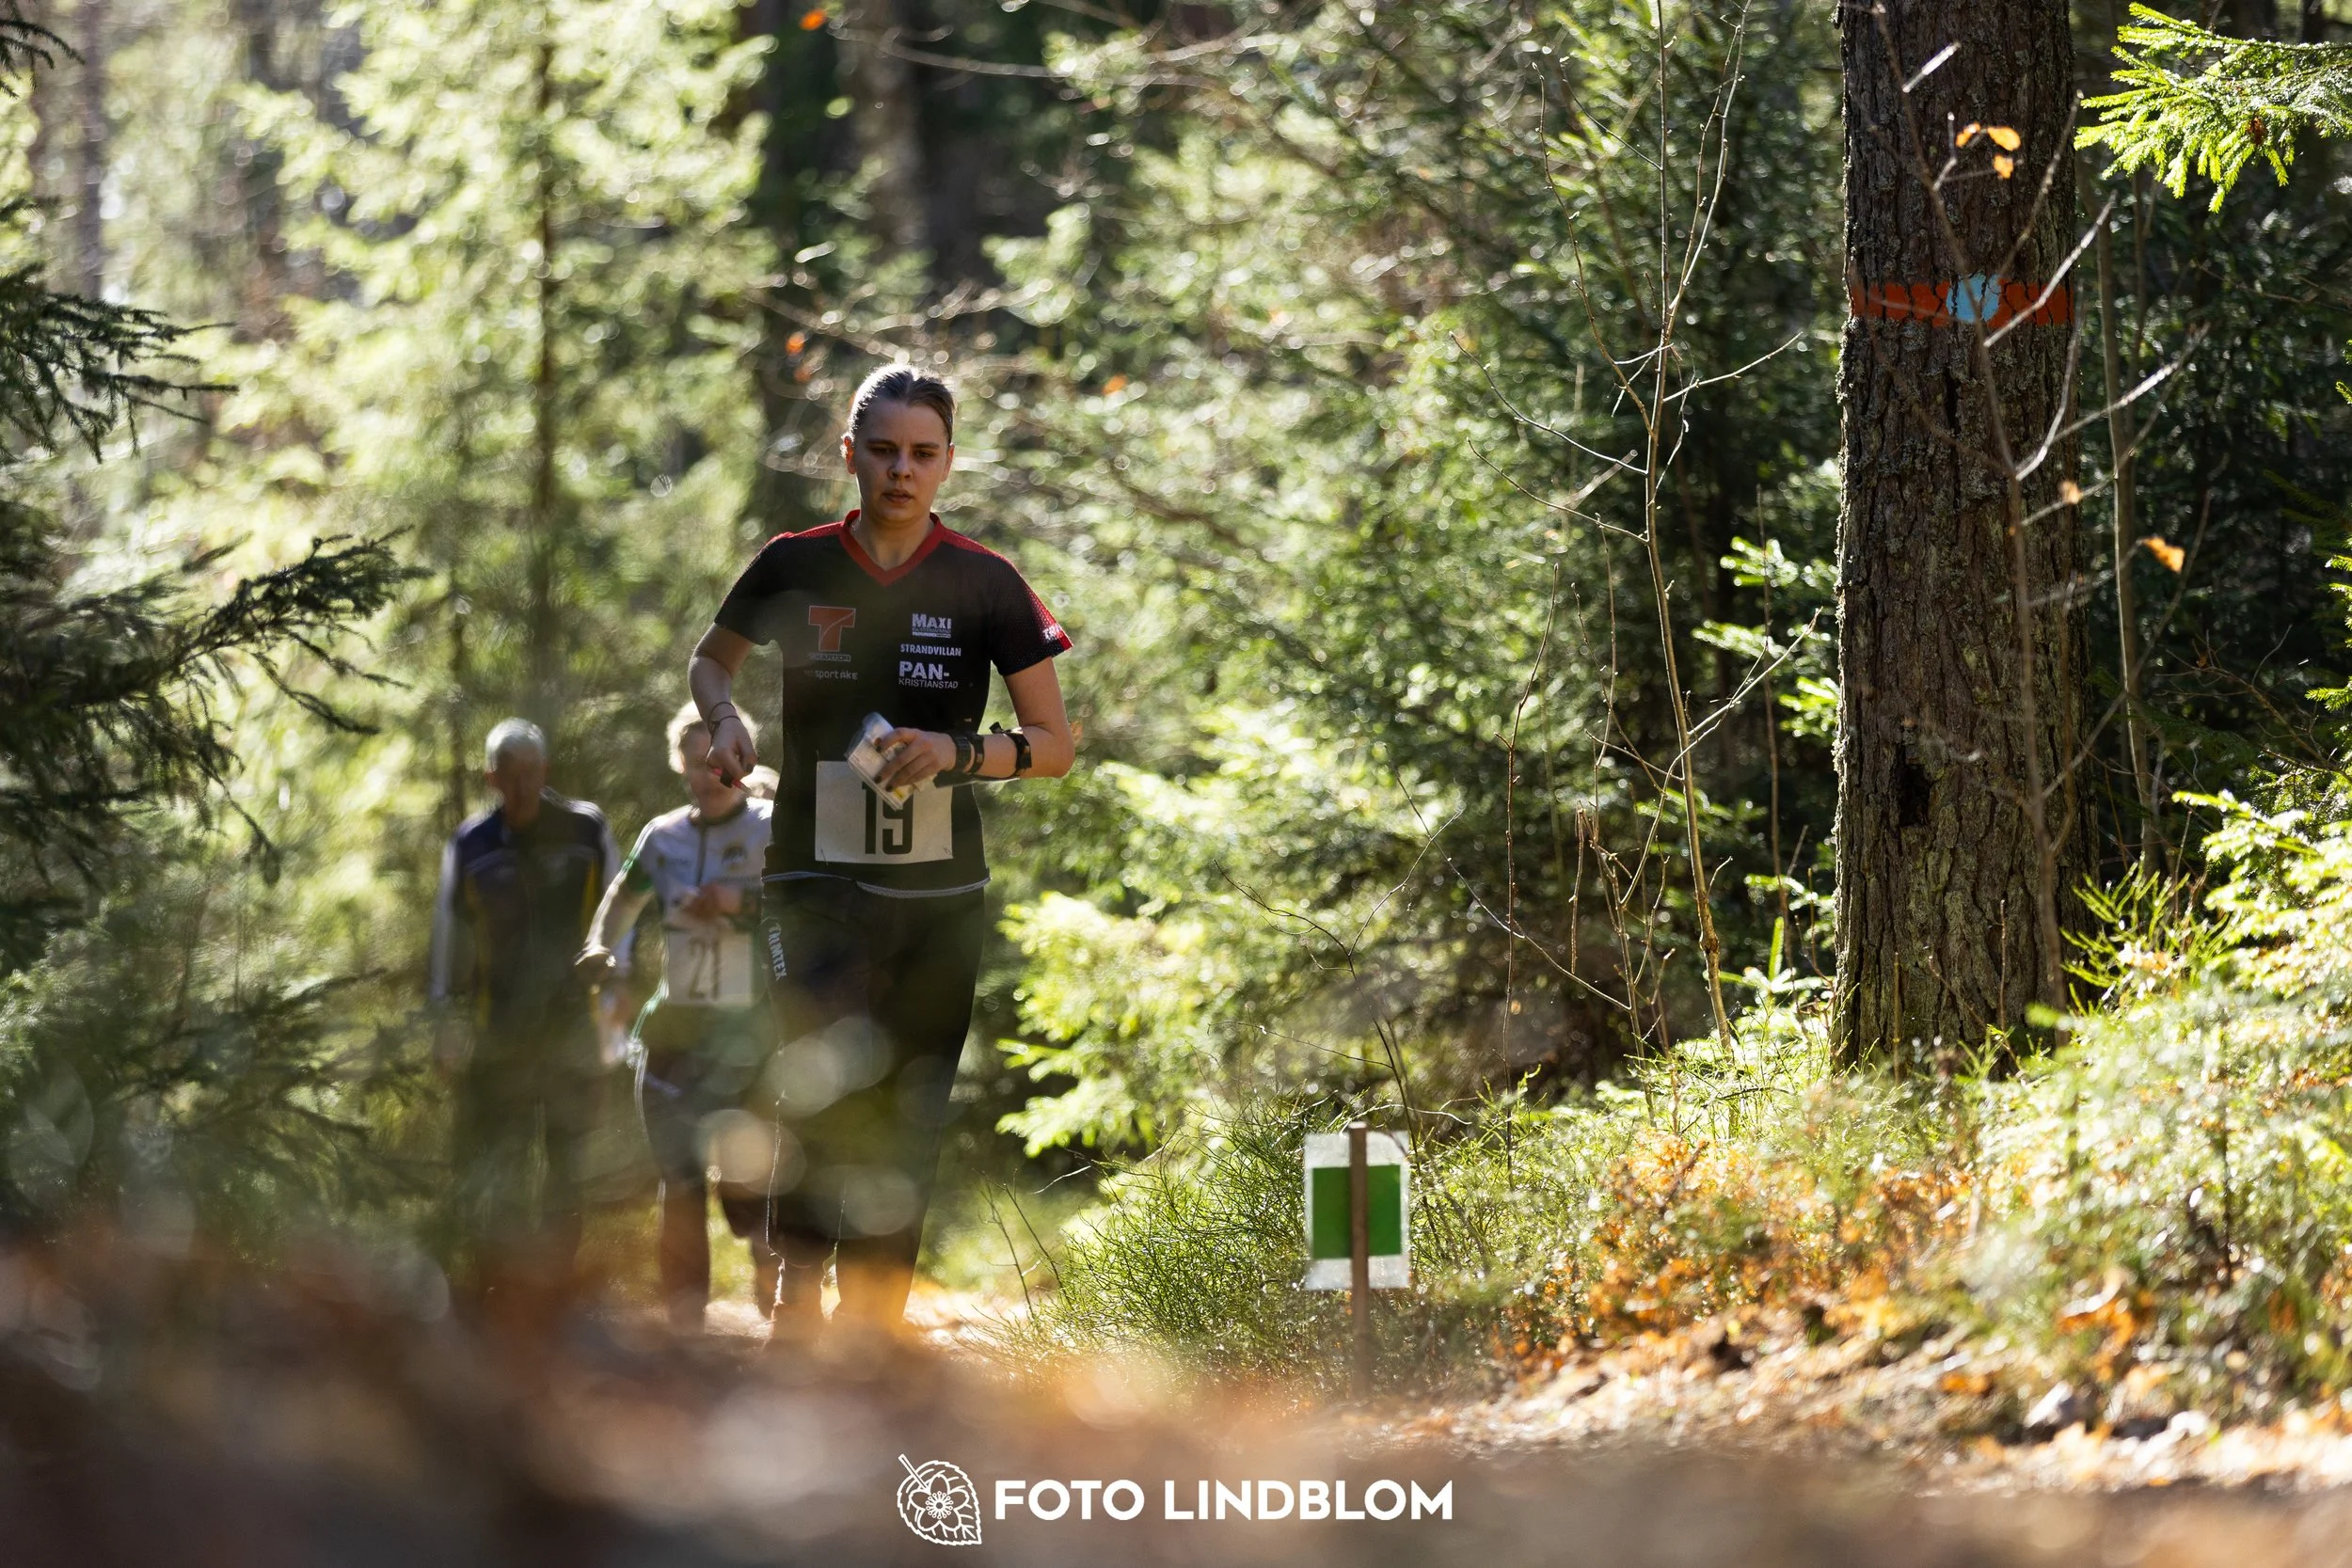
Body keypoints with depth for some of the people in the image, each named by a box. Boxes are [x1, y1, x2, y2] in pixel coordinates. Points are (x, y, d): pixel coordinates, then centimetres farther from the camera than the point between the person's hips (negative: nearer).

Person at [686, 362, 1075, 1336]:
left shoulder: (984, 584, 1)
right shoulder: (794, 569, 2)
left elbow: (1054, 743, 4)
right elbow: (710, 660, 20)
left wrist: (957, 752, -14)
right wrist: (725, 719, -2)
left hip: (940, 895, 2)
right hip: (815, 880, -1)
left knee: (905, 1123, 5)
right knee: (830, 1075, -25)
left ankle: (870, 1337, 16)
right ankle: (798, 1285, -10)